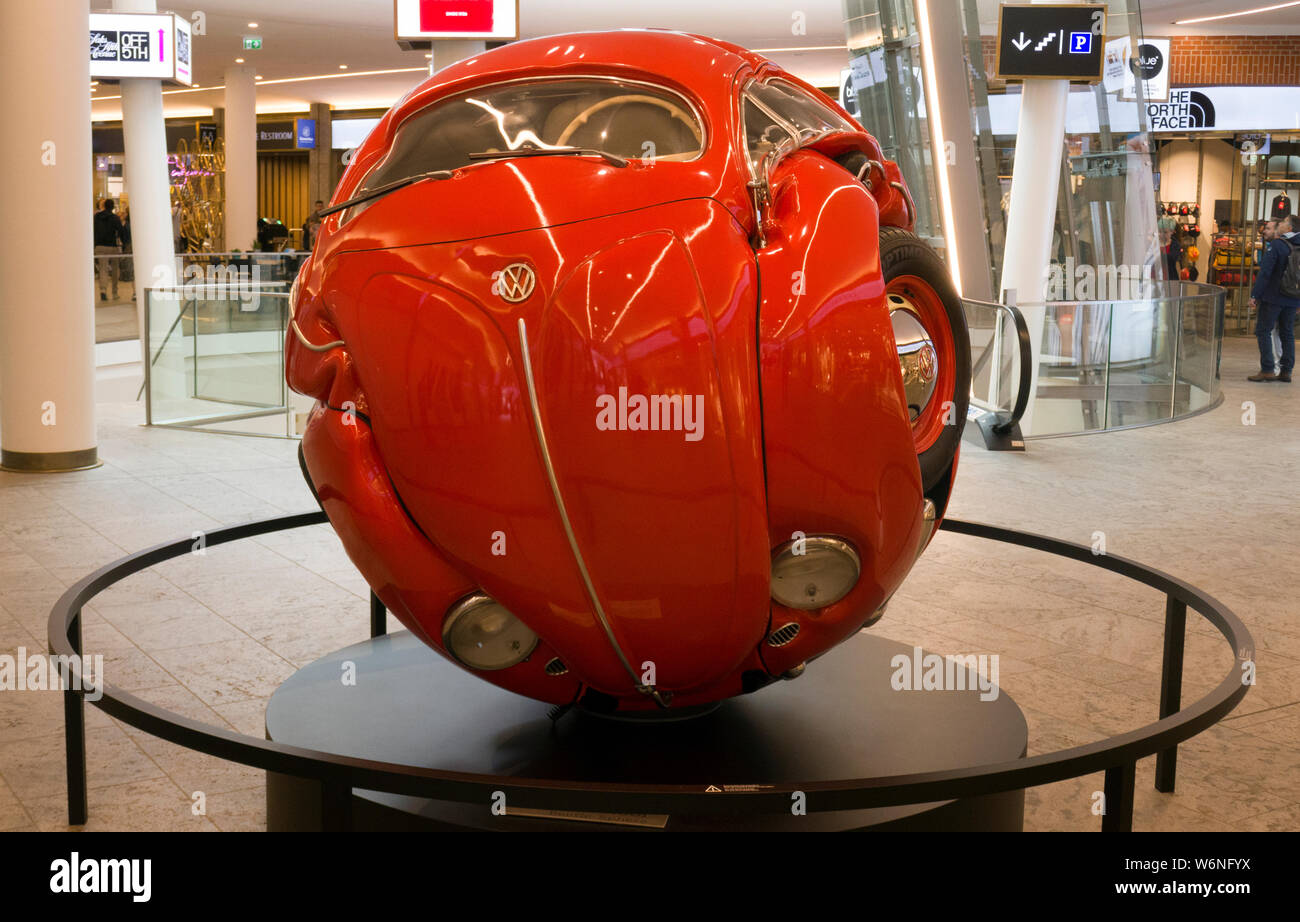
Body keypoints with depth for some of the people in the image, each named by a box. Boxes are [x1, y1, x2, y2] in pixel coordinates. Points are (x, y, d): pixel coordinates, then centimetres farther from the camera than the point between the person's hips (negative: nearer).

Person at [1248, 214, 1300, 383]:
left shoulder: (1275, 245, -12)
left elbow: (1265, 272, -16)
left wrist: (1255, 295, -12)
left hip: (1273, 297, -6)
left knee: (1263, 331, 0)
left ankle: (1267, 370, -6)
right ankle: (1286, 371, 12)